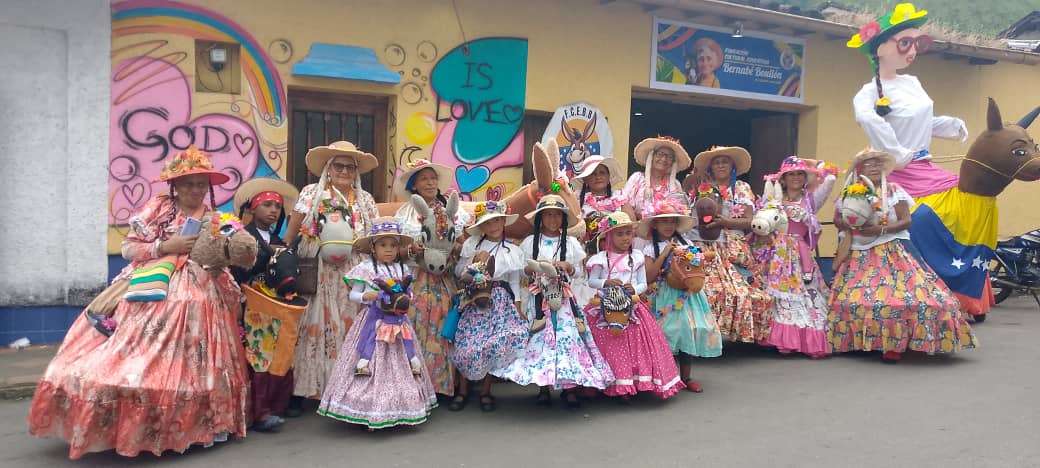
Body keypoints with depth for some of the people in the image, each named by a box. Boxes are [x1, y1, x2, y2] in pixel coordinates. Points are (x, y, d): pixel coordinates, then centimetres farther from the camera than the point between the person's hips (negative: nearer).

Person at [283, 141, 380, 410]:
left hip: (353, 275, 3)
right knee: (315, 325, -4)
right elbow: (292, 229, -2)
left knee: (351, 325, 4)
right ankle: (301, 390, 5)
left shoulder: (365, 199, 13)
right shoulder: (312, 193, 4)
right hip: (318, 273, -3)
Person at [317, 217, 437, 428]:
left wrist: (405, 298, -6)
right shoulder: (366, 268, -6)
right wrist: (367, 296, -20)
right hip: (375, 318, -4)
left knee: (405, 349, 9)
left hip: (398, 319, 4)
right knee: (368, 347, -5)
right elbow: (353, 295, -2)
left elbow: (407, 292, 15)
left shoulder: (403, 269, 6)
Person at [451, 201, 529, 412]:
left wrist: (518, 310, 6)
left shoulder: (513, 251, 9)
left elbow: (515, 283, 10)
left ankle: (485, 391, 10)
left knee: (494, 347, -8)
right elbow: (458, 271, 6)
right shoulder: (472, 244, 7)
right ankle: (462, 391, 10)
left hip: (500, 302, 0)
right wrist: (474, 260, -9)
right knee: (467, 345, -6)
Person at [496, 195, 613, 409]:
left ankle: (569, 385, -2)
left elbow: (579, 273, 11)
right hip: (539, 297, -1)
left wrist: (569, 267, -9)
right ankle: (544, 385, 3)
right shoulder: (530, 242, 6)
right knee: (541, 337, -6)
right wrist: (533, 267, -11)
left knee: (567, 336, -7)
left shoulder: (571, 243, 8)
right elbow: (521, 270, 9)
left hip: (564, 298, 1)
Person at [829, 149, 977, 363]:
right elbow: (837, 220, 11)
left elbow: (906, 221, -3)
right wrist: (846, 225, -12)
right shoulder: (848, 194, 7)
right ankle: (855, 342, 9)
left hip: (889, 253, -2)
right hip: (858, 255, 3)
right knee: (851, 300, -6)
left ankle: (893, 344, -8)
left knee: (894, 296, -17)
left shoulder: (893, 191, 2)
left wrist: (881, 229, -17)